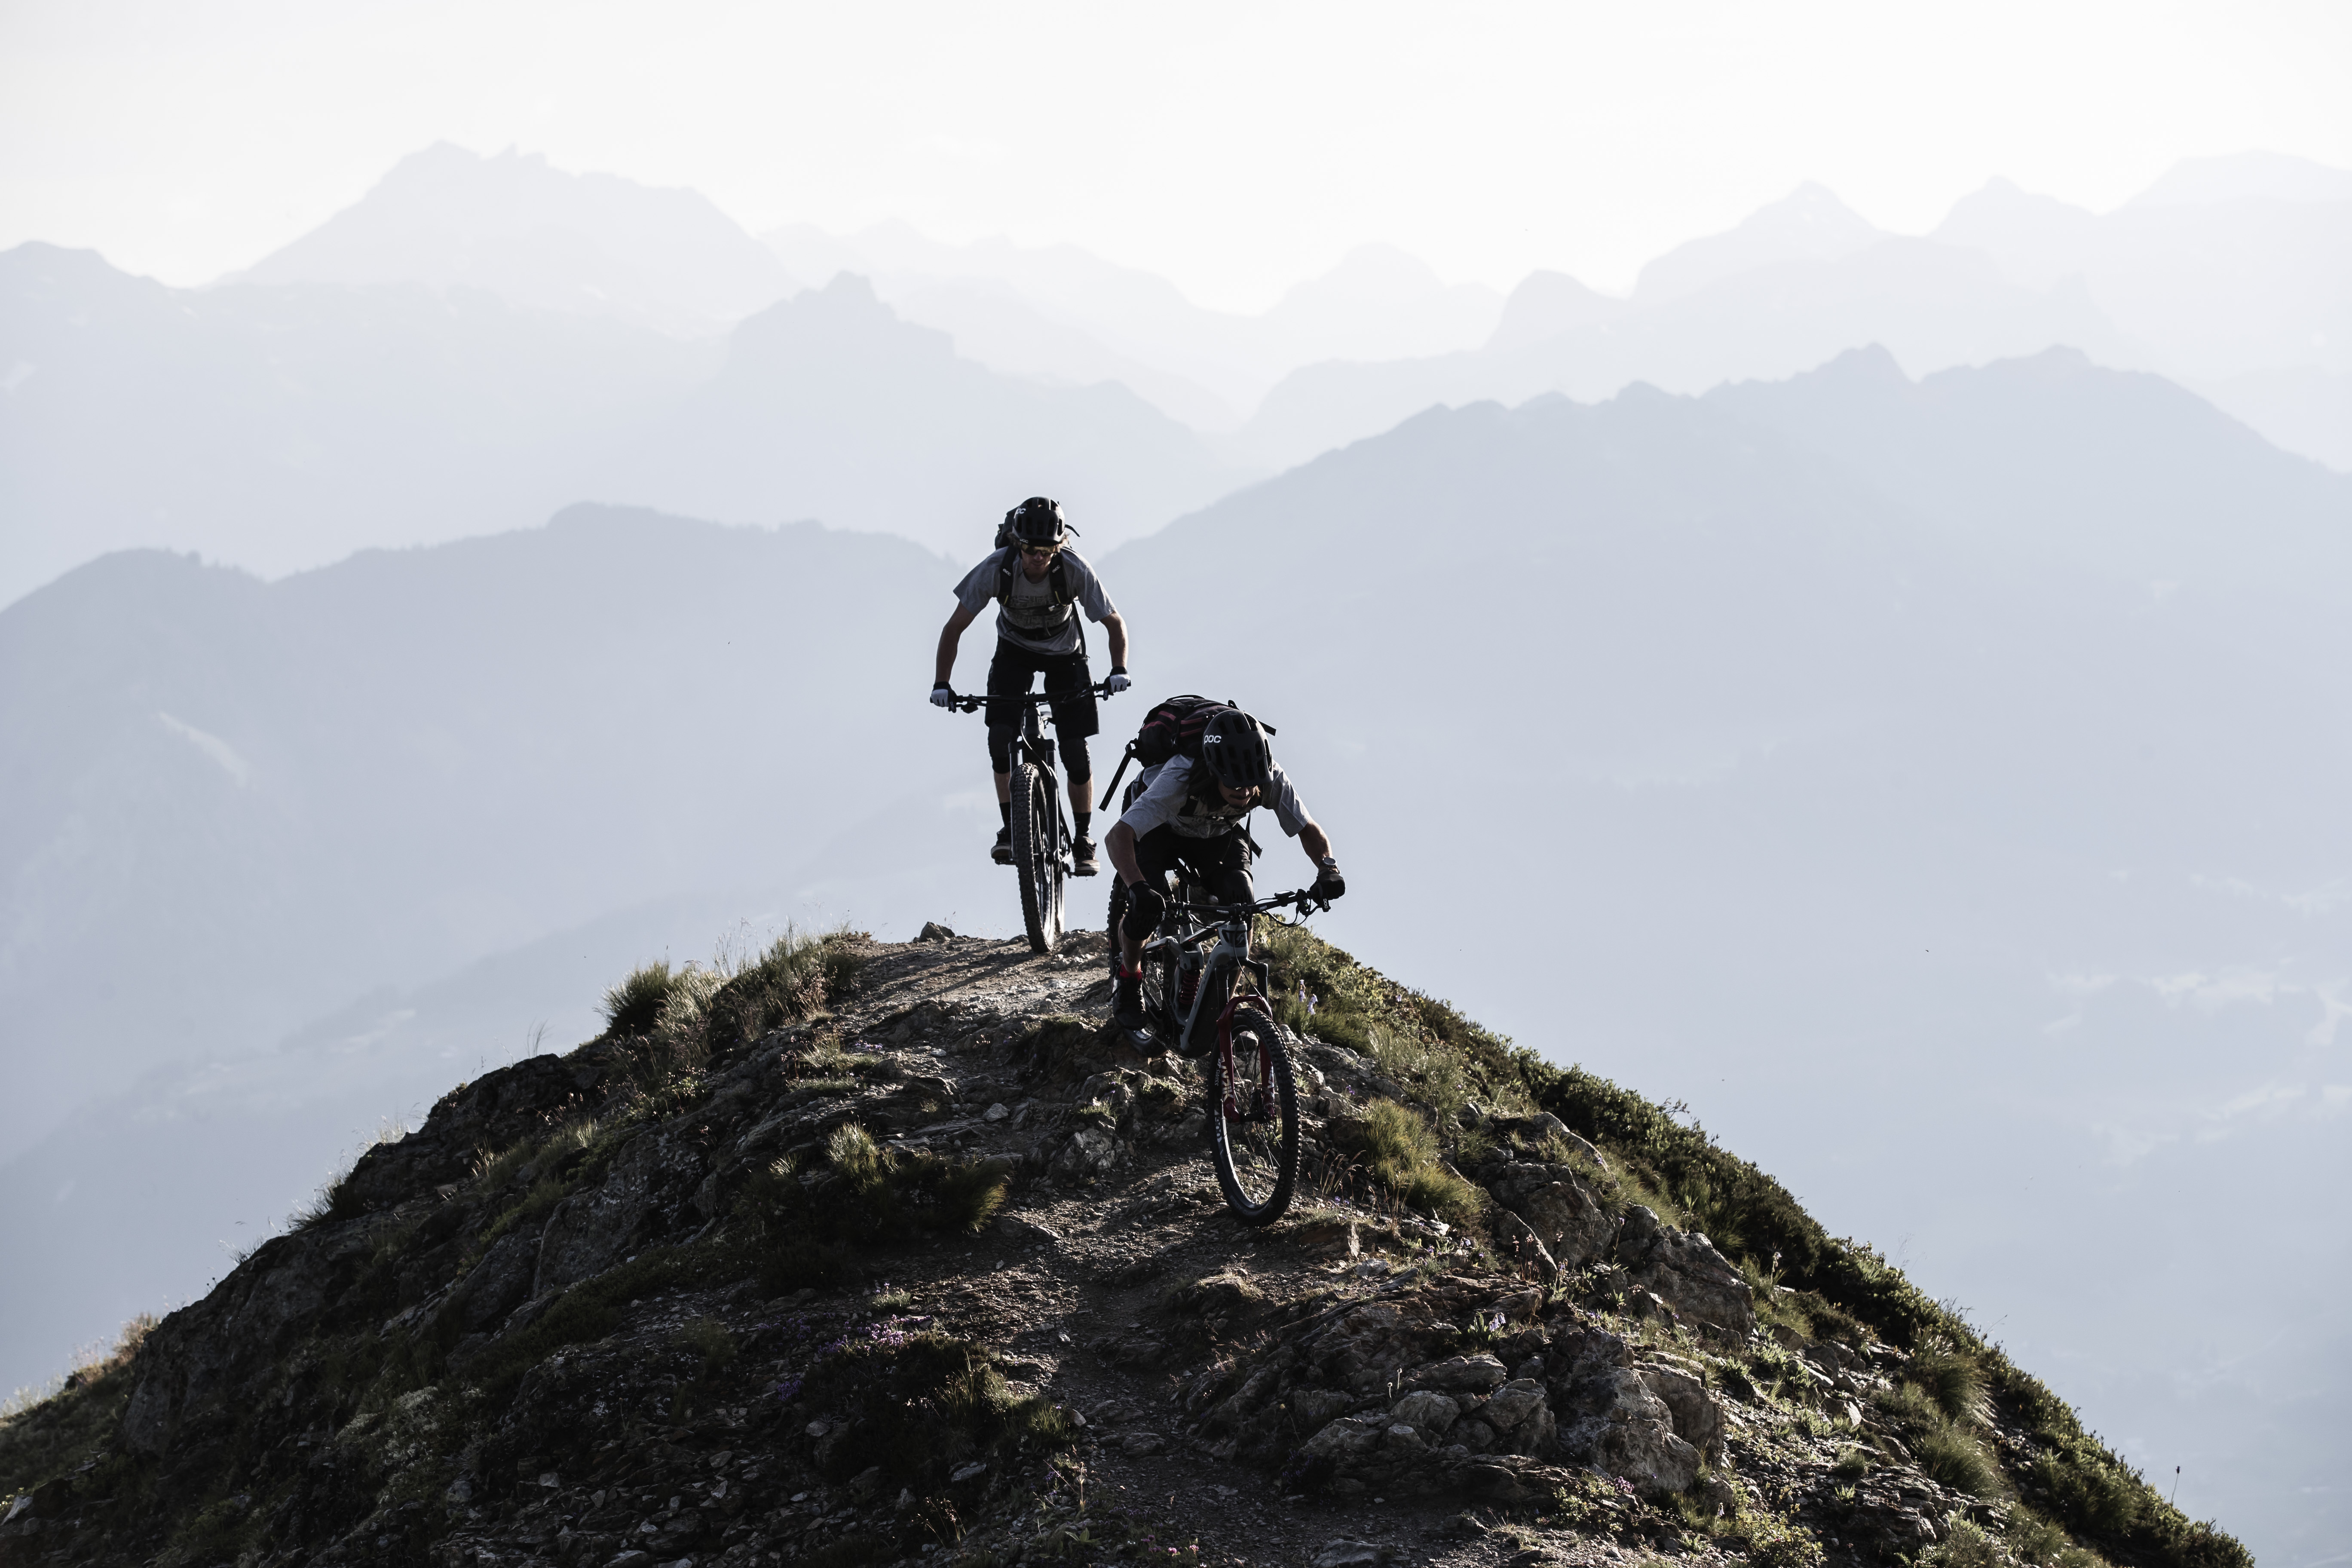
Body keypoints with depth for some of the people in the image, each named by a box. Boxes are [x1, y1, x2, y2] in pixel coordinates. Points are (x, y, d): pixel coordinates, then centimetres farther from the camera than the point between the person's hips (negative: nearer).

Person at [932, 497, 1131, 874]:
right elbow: (955, 628, -19)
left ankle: (1083, 839, 10)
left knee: (1075, 752, -8)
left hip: (1065, 655, -1)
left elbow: (1115, 624, -19)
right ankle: (1010, 829, -7)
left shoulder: (1075, 570, -31)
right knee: (1000, 735, -20)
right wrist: (942, 683, -27)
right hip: (1014, 652, 1)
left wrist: (1119, 670, -35)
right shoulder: (995, 570, -30)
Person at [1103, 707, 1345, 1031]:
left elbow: (1309, 829, -21)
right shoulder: (1180, 779, -44)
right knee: (1146, 906, -24)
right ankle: (1129, 982, 6)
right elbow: (1117, 837, -49)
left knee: (1242, 907, -20)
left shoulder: (1270, 779, -34)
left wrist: (1328, 869, -43)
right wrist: (1138, 888, -67)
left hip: (1219, 835, 3)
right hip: (1161, 830, -3)